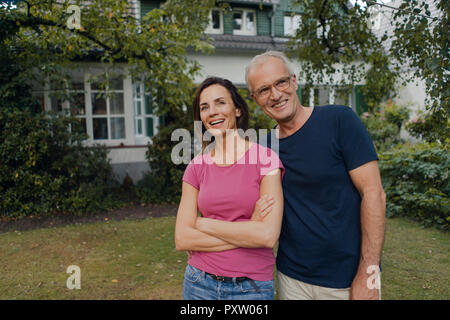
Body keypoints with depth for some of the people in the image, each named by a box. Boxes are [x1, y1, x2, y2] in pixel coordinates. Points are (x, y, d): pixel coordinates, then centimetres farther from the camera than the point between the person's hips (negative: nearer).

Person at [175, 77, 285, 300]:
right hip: (200, 284, 3)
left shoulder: (265, 158, -9)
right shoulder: (197, 167, 0)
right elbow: (182, 239, -6)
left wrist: (204, 224, -11)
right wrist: (248, 230, -14)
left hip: (252, 287, -2)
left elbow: (269, 235, -18)